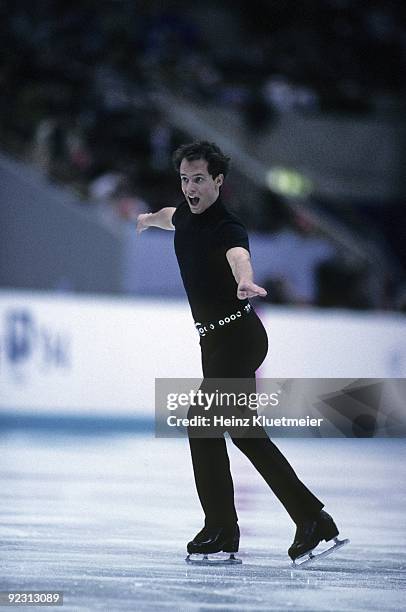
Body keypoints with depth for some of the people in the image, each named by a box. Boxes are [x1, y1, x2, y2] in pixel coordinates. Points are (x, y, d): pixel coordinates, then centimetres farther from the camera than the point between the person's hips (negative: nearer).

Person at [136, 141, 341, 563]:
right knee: (245, 432, 10)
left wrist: (245, 282, -68)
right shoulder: (187, 214, 5)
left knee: (202, 423, -13)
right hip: (215, 340, 9)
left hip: (237, 336, -9)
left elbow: (238, 254, -46)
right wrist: (150, 218, 55)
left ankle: (221, 530, -8)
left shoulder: (226, 227, -21)